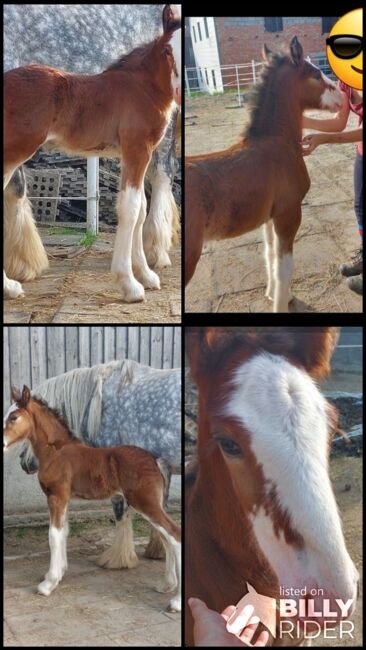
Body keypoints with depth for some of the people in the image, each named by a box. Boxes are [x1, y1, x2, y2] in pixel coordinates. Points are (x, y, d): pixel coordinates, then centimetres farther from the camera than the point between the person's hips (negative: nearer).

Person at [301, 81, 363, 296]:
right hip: (362, 152, 8)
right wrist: (302, 121, -13)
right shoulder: (346, 80, -8)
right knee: (360, 206, 20)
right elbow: (339, 123, -2)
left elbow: (361, 133, -33)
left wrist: (323, 139, -43)